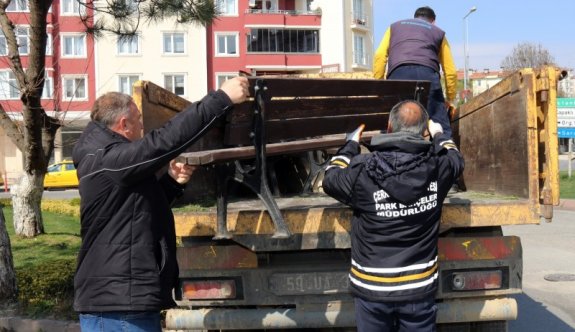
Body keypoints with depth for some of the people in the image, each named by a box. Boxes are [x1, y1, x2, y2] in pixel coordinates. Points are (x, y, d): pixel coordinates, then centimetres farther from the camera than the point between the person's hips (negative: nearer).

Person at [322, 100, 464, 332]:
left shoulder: (363, 171, -16)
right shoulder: (436, 167, -10)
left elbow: (330, 179, 6)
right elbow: (455, 158, 15)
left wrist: (351, 145, 20)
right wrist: (440, 135, 35)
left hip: (372, 288, -1)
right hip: (419, 287, 1)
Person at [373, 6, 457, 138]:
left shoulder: (394, 26, 33)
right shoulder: (438, 32, 30)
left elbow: (379, 56, 15)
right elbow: (450, 71, 24)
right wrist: (450, 100, 32)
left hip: (398, 74, 1)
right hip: (428, 74, 0)